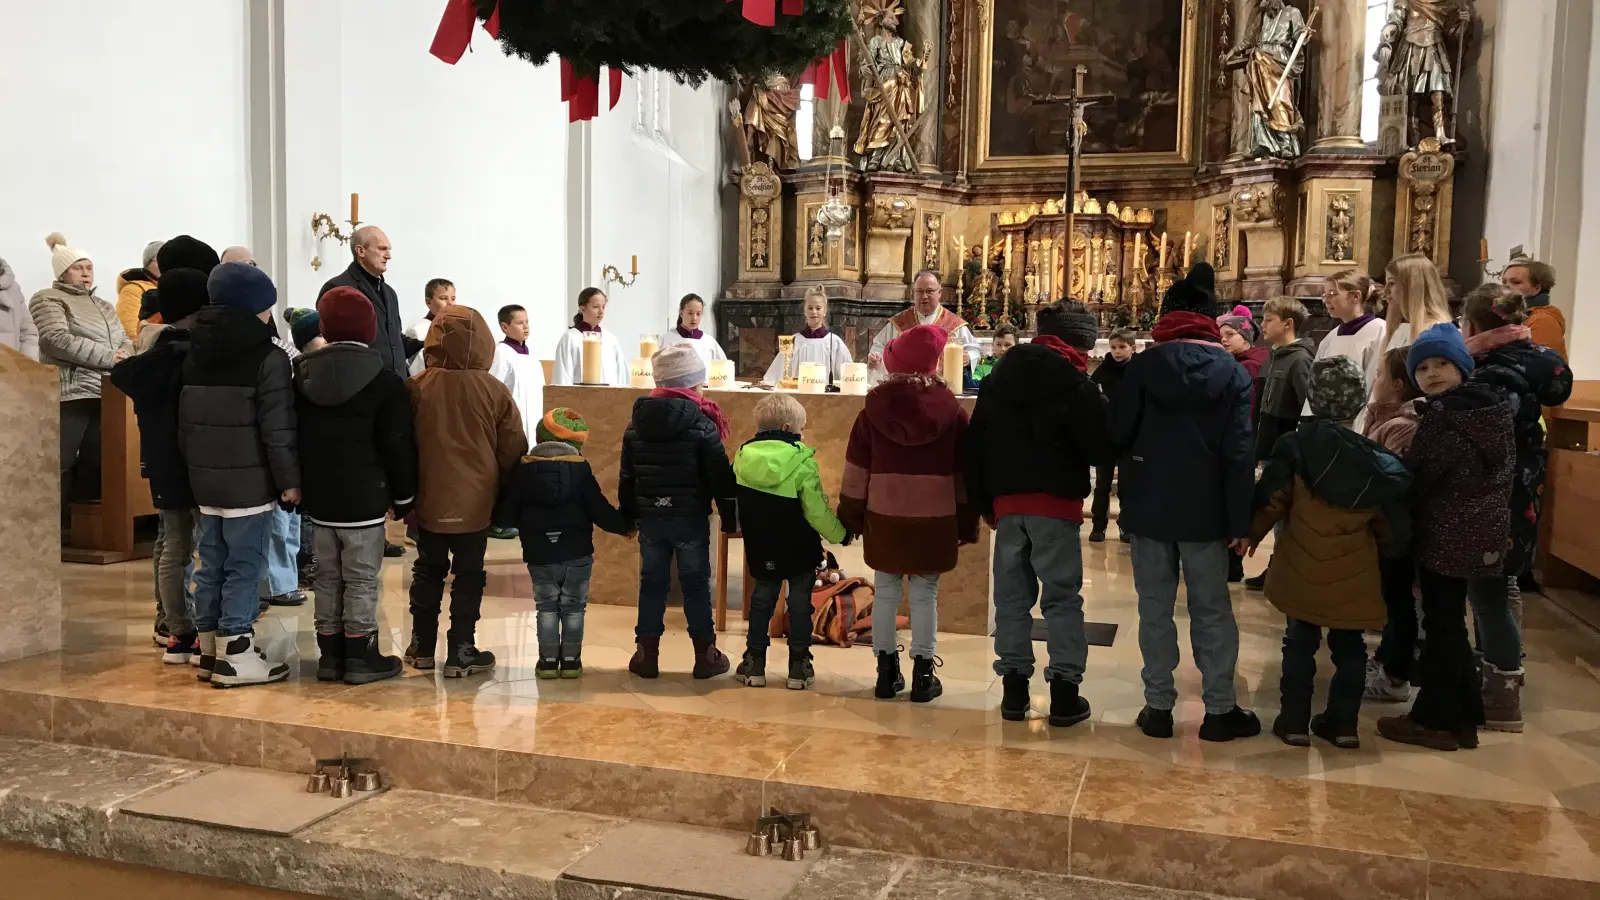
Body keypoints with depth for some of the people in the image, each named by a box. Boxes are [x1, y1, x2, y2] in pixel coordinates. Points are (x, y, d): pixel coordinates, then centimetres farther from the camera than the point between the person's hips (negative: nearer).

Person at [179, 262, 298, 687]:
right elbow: (278, 429, -16)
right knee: (244, 567, -1)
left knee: (210, 565, 13)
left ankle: (210, 650, 21)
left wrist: (195, 466, 22)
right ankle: (235, 656, 3)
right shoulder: (268, 358, -12)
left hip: (205, 480, 8)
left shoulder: (194, 355, 11)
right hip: (249, 482, -7)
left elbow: (184, 422, 15)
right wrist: (289, 479, -10)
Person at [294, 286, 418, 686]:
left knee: (327, 578, 13)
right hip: (364, 499, -5)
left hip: (318, 498, 5)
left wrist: (299, 488, 18)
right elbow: (398, 446, -9)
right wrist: (403, 498, 1)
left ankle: (331, 654, 19)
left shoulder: (303, 374, 6)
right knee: (362, 580, 2)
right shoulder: (384, 380, -10)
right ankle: (361, 657, 6)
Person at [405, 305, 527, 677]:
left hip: (429, 499, 2)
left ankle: (422, 646, 25)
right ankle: (461, 651, 10)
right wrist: (507, 494, 11)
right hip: (475, 501, -2)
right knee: (468, 575, 8)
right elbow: (513, 450, -4)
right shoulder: (494, 391, -9)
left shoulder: (417, 387, -6)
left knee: (428, 570, 16)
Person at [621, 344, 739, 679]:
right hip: (690, 517, -4)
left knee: (651, 583, 11)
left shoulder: (637, 424, 4)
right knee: (696, 584, 6)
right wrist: (730, 518, -2)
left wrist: (627, 514, 17)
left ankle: (647, 654, 14)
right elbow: (720, 476, -10)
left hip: (650, 516, 4)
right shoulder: (702, 425, -11)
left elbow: (626, 476, 9)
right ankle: (705, 655, 12)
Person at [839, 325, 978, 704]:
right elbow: (964, 474, 1)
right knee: (924, 596, 5)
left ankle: (886, 672, 16)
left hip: (884, 518, 1)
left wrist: (850, 518, 10)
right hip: (935, 520, -1)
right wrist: (967, 523, 9)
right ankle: (922, 676, 10)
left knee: (886, 593, 11)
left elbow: (856, 472, 1)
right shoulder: (951, 411, -4)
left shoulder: (873, 409, -2)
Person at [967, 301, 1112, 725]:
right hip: (1055, 500, -5)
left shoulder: (997, 377, 11)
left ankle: (1013, 686, 13)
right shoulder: (1074, 382, -7)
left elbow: (975, 443, 10)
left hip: (1007, 499, 5)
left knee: (1011, 594, 10)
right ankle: (1064, 691, 3)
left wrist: (982, 502, 15)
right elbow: (1100, 448, -9)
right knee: (1062, 596, 2)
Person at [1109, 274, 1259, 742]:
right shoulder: (1232, 370, -1)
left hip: (1149, 507, 0)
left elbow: (1118, 434, -6)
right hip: (1205, 511, 1)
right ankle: (1220, 709, 14)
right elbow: (1240, 453, -5)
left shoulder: (1142, 366, -3)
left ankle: (1158, 707, 12)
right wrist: (1239, 520, -4)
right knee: (1212, 611, 10)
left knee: (1155, 610, 8)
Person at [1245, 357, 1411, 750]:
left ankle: (1294, 721, 14)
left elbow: (1269, 503, -11)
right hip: (1354, 575, 2)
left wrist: (1250, 535, 6)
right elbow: (1393, 528, 1)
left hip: (1302, 571, -1)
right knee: (1349, 646, 16)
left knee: (1300, 643, 11)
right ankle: (1343, 723, 21)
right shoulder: (1378, 462, -4)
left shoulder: (1295, 446, -12)